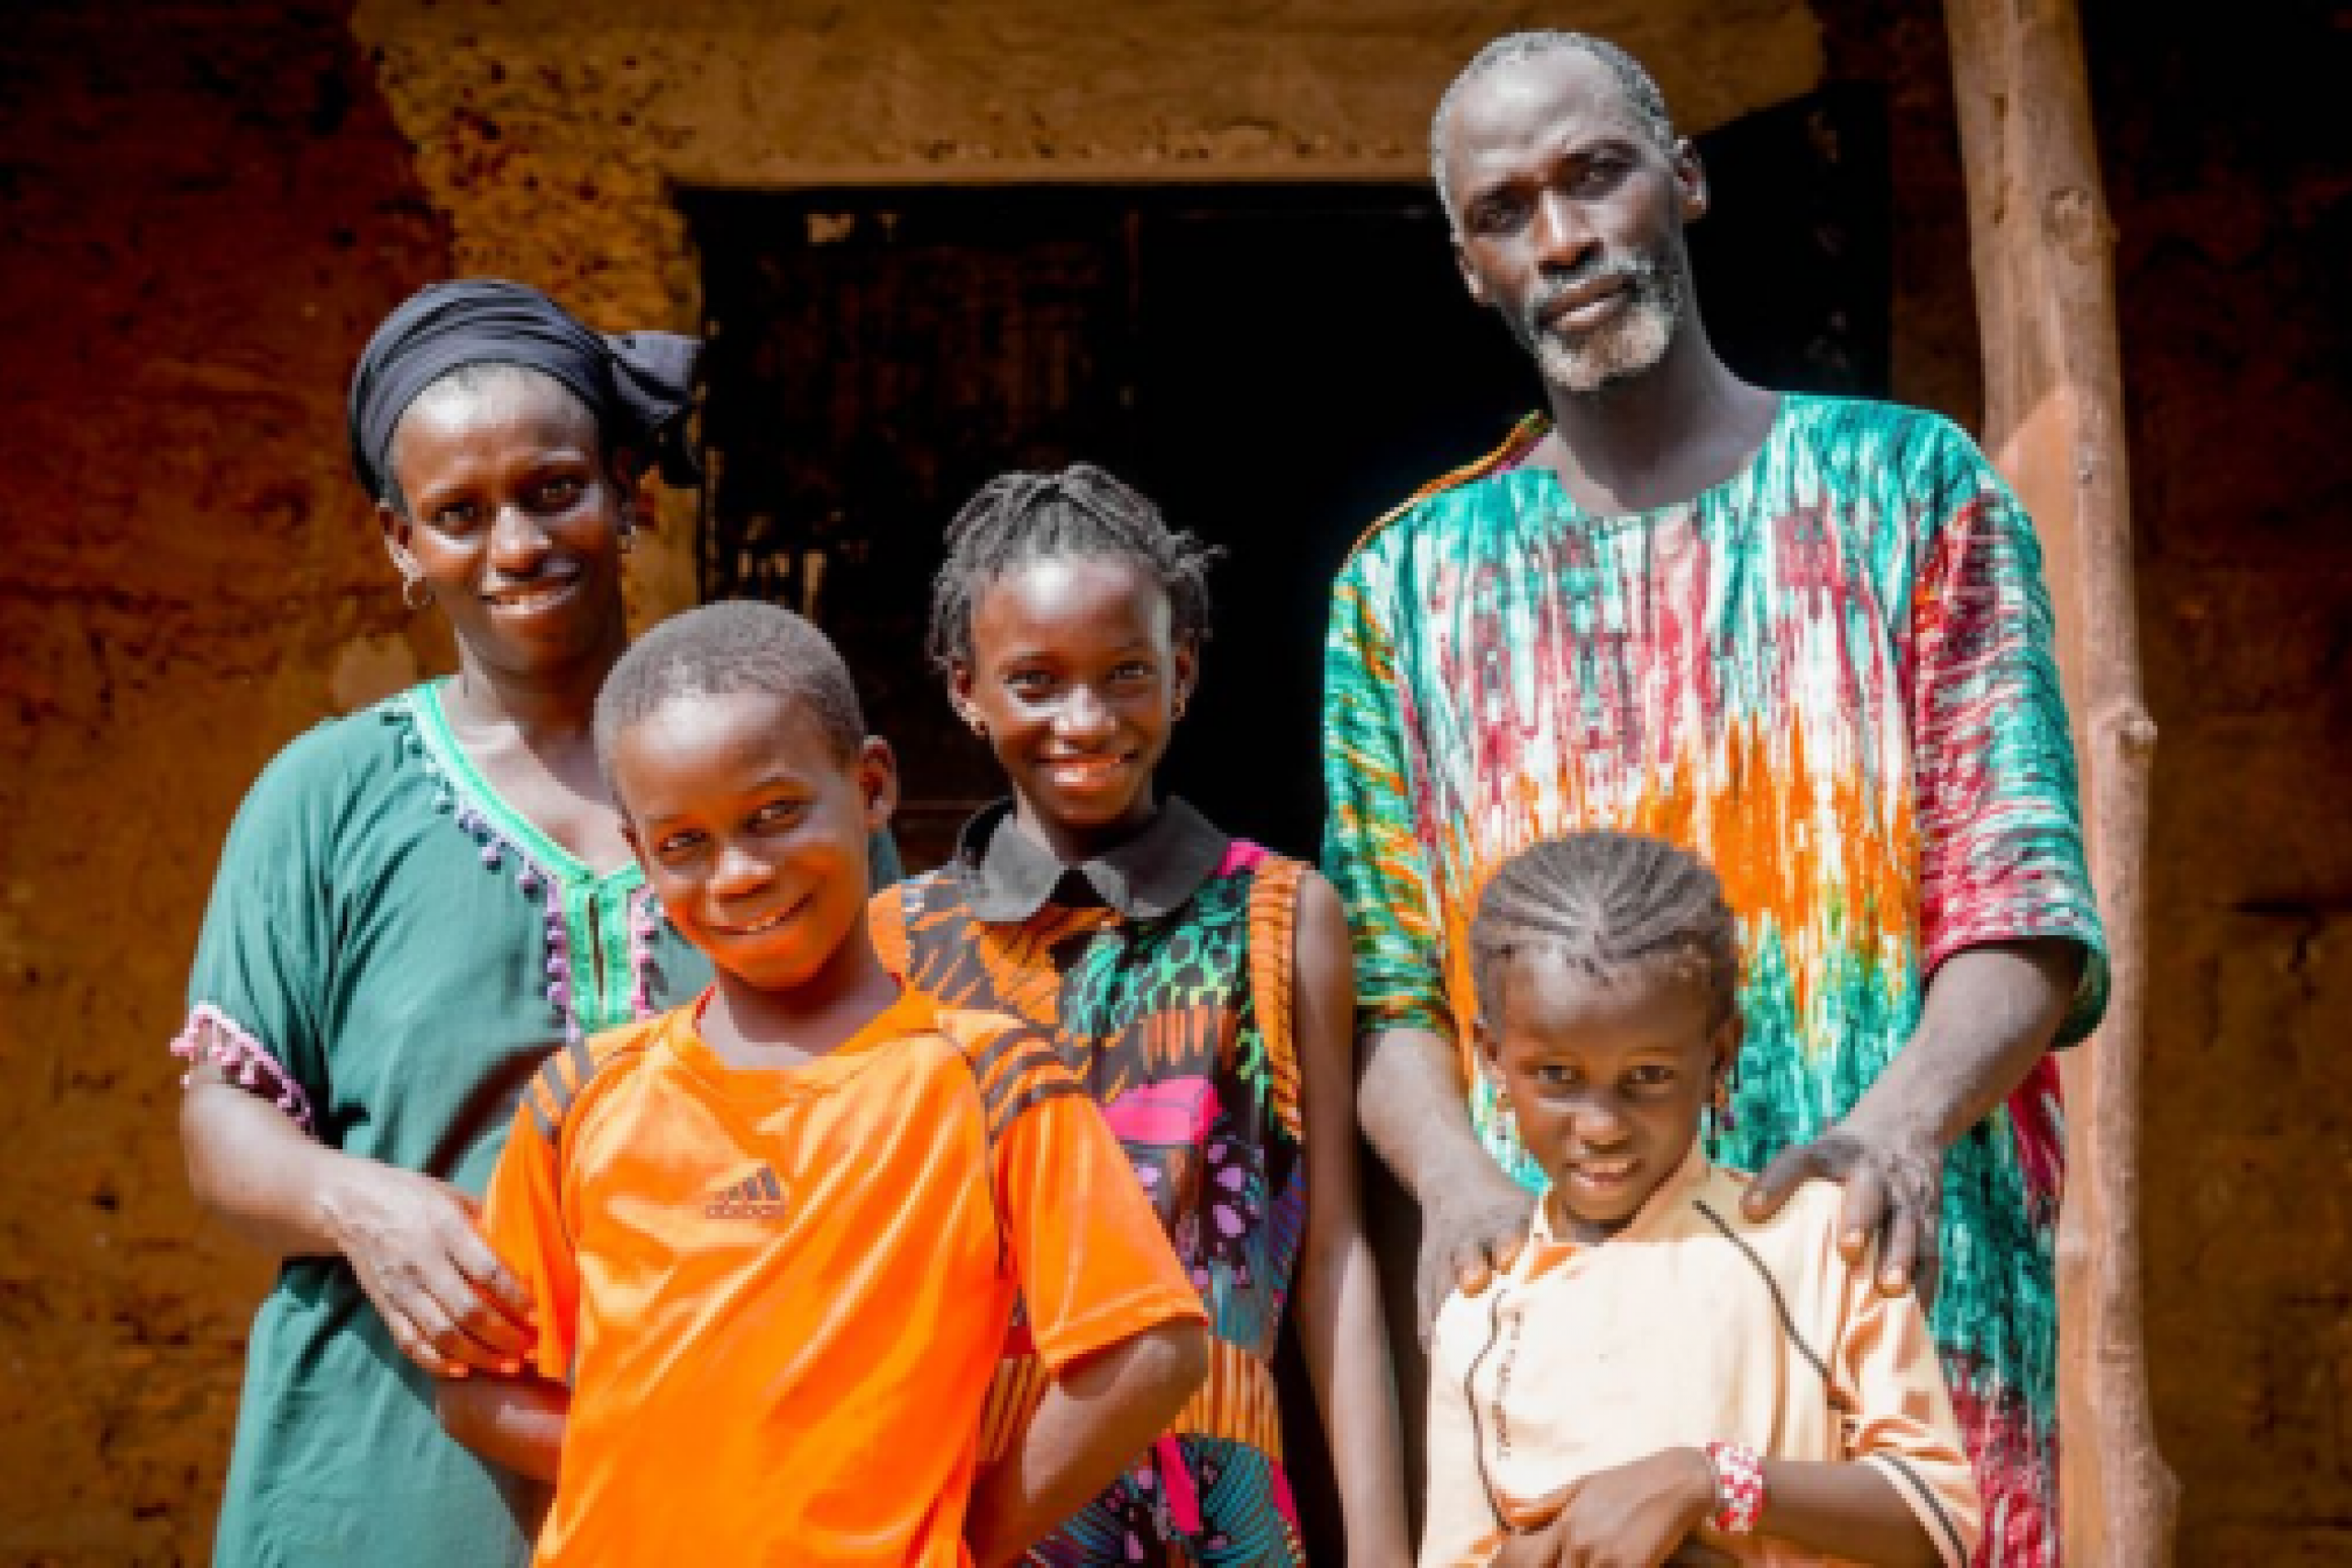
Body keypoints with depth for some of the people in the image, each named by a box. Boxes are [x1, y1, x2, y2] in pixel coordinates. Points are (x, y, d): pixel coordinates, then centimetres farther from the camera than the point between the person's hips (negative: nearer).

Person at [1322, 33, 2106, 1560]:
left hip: (1890, 1275, -1)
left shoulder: (1910, 485, 6)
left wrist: (1904, 1115, -21)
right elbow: (1390, 988, 6)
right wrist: (1454, 1168, -14)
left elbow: (2023, 915, -2)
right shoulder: (1409, 577, 11)